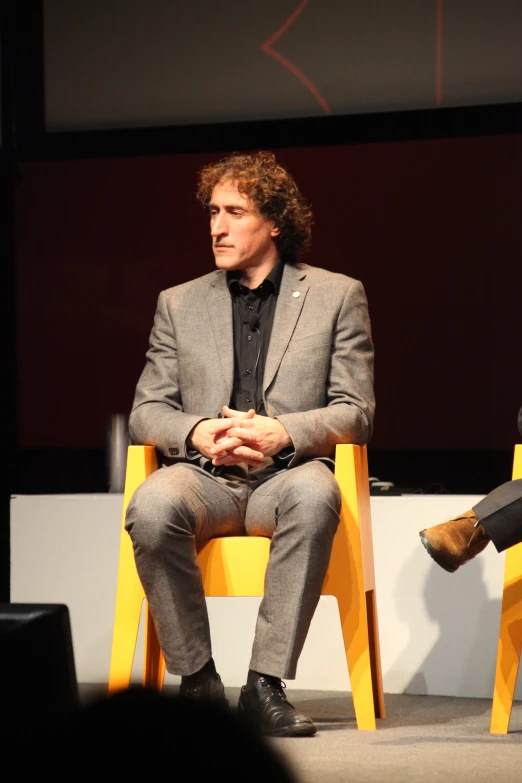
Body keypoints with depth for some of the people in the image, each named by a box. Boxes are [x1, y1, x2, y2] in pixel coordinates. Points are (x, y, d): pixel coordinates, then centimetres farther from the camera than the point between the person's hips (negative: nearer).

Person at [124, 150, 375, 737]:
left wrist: (282, 433, -16)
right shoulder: (179, 304, 17)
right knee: (152, 507, -34)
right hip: (203, 474, 2)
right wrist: (199, 430, -12)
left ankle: (265, 685, -34)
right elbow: (145, 413, 12)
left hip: (286, 473, -2)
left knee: (314, 495, -39)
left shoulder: (337, 295, 11)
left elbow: (356, 413, 4)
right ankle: (197, 681, -21)